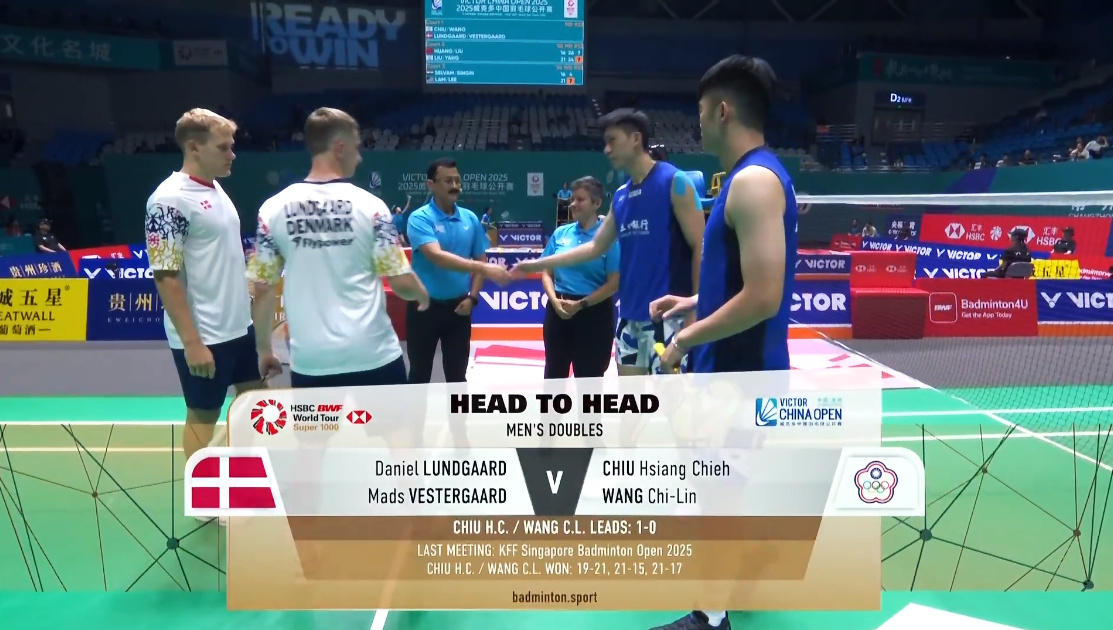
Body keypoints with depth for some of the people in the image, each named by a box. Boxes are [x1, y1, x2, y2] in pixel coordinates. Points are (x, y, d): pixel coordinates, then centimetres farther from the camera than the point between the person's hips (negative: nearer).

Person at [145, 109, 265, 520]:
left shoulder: (215, 189, 8)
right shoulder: (170, 200, -18)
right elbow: (165, 276, -20)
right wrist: (192, 342, -22)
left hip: (240, 325, 9)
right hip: (204, 337, -9)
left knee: (252, 394, 20)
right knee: (203, 415, 6)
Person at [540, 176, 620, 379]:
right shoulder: (560, 233, 6)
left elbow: (613, 283, -11)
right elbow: (547, 272, 8)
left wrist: (580, 304, -15)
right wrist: (554, 300, -9)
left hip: (594, 313, -4)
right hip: (558, 311, 4)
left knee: (589, 379, 7)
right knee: (554, 374, 12)